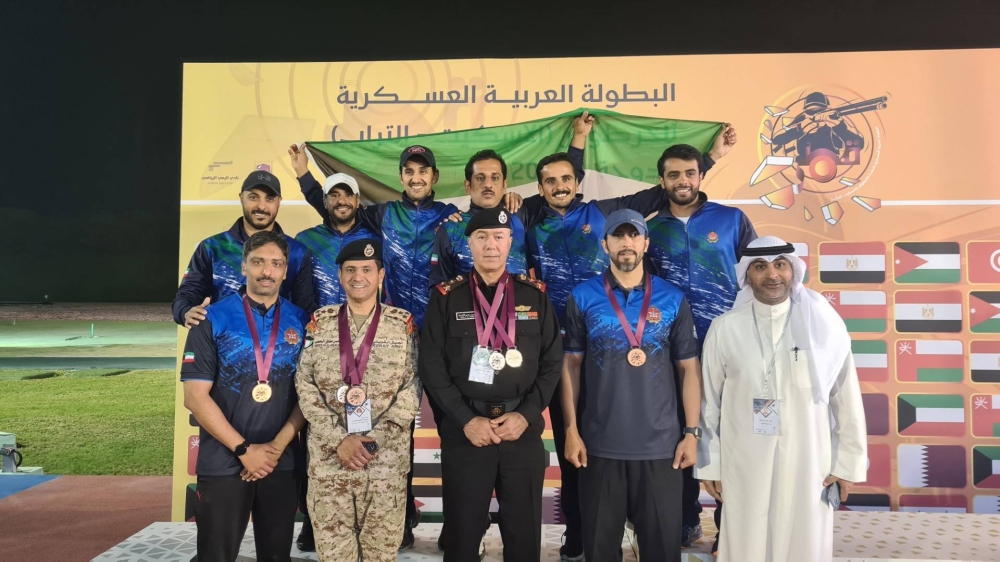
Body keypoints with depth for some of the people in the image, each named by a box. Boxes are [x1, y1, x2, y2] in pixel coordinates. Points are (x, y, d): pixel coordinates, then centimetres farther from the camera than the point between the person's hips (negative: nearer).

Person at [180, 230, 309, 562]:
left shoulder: (301, 322, 3)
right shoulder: (212, 320, -4)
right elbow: (195, 397, -8)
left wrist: (278, 445, -9)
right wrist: (243, 449, -12)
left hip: (282, 462, 2)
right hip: (223, 463, -2)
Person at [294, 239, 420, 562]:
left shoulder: (402, 323, 4)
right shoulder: (320, 321, 7)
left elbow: (411, 389, -1)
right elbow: (305, 387, 1)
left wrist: (374, 440, -11)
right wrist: (338, 440, -10)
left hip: (387, 459, -1)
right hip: (328, 458, 1)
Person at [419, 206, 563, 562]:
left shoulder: (535, 295, 6)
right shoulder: (446, 297, 2)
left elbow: (552, 363, 3)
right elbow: (431, 367, -3)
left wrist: (525, 415, -8)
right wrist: (466, 420, -11)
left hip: (524, 431, 1)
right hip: (464, 432, -1)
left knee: (524, 533, 10)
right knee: (462, 532, 8)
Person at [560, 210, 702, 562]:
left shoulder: (673, 300, 2)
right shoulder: (583, 298, 0)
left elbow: (689, 369, 5)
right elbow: (571, 365, 2)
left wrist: (692, 433, 0)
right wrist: (571, 430, -2)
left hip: (660, 444, 1)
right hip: (600, 444, 0)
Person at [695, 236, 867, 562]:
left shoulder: (825, 325, -4)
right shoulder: (725, 329, -4)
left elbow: (846, 399, 1)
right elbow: (709, 401, 1)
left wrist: (848, 463, 2)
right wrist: (709, 464, 3)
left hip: (808, 464, 0)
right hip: (744, 466, 0)